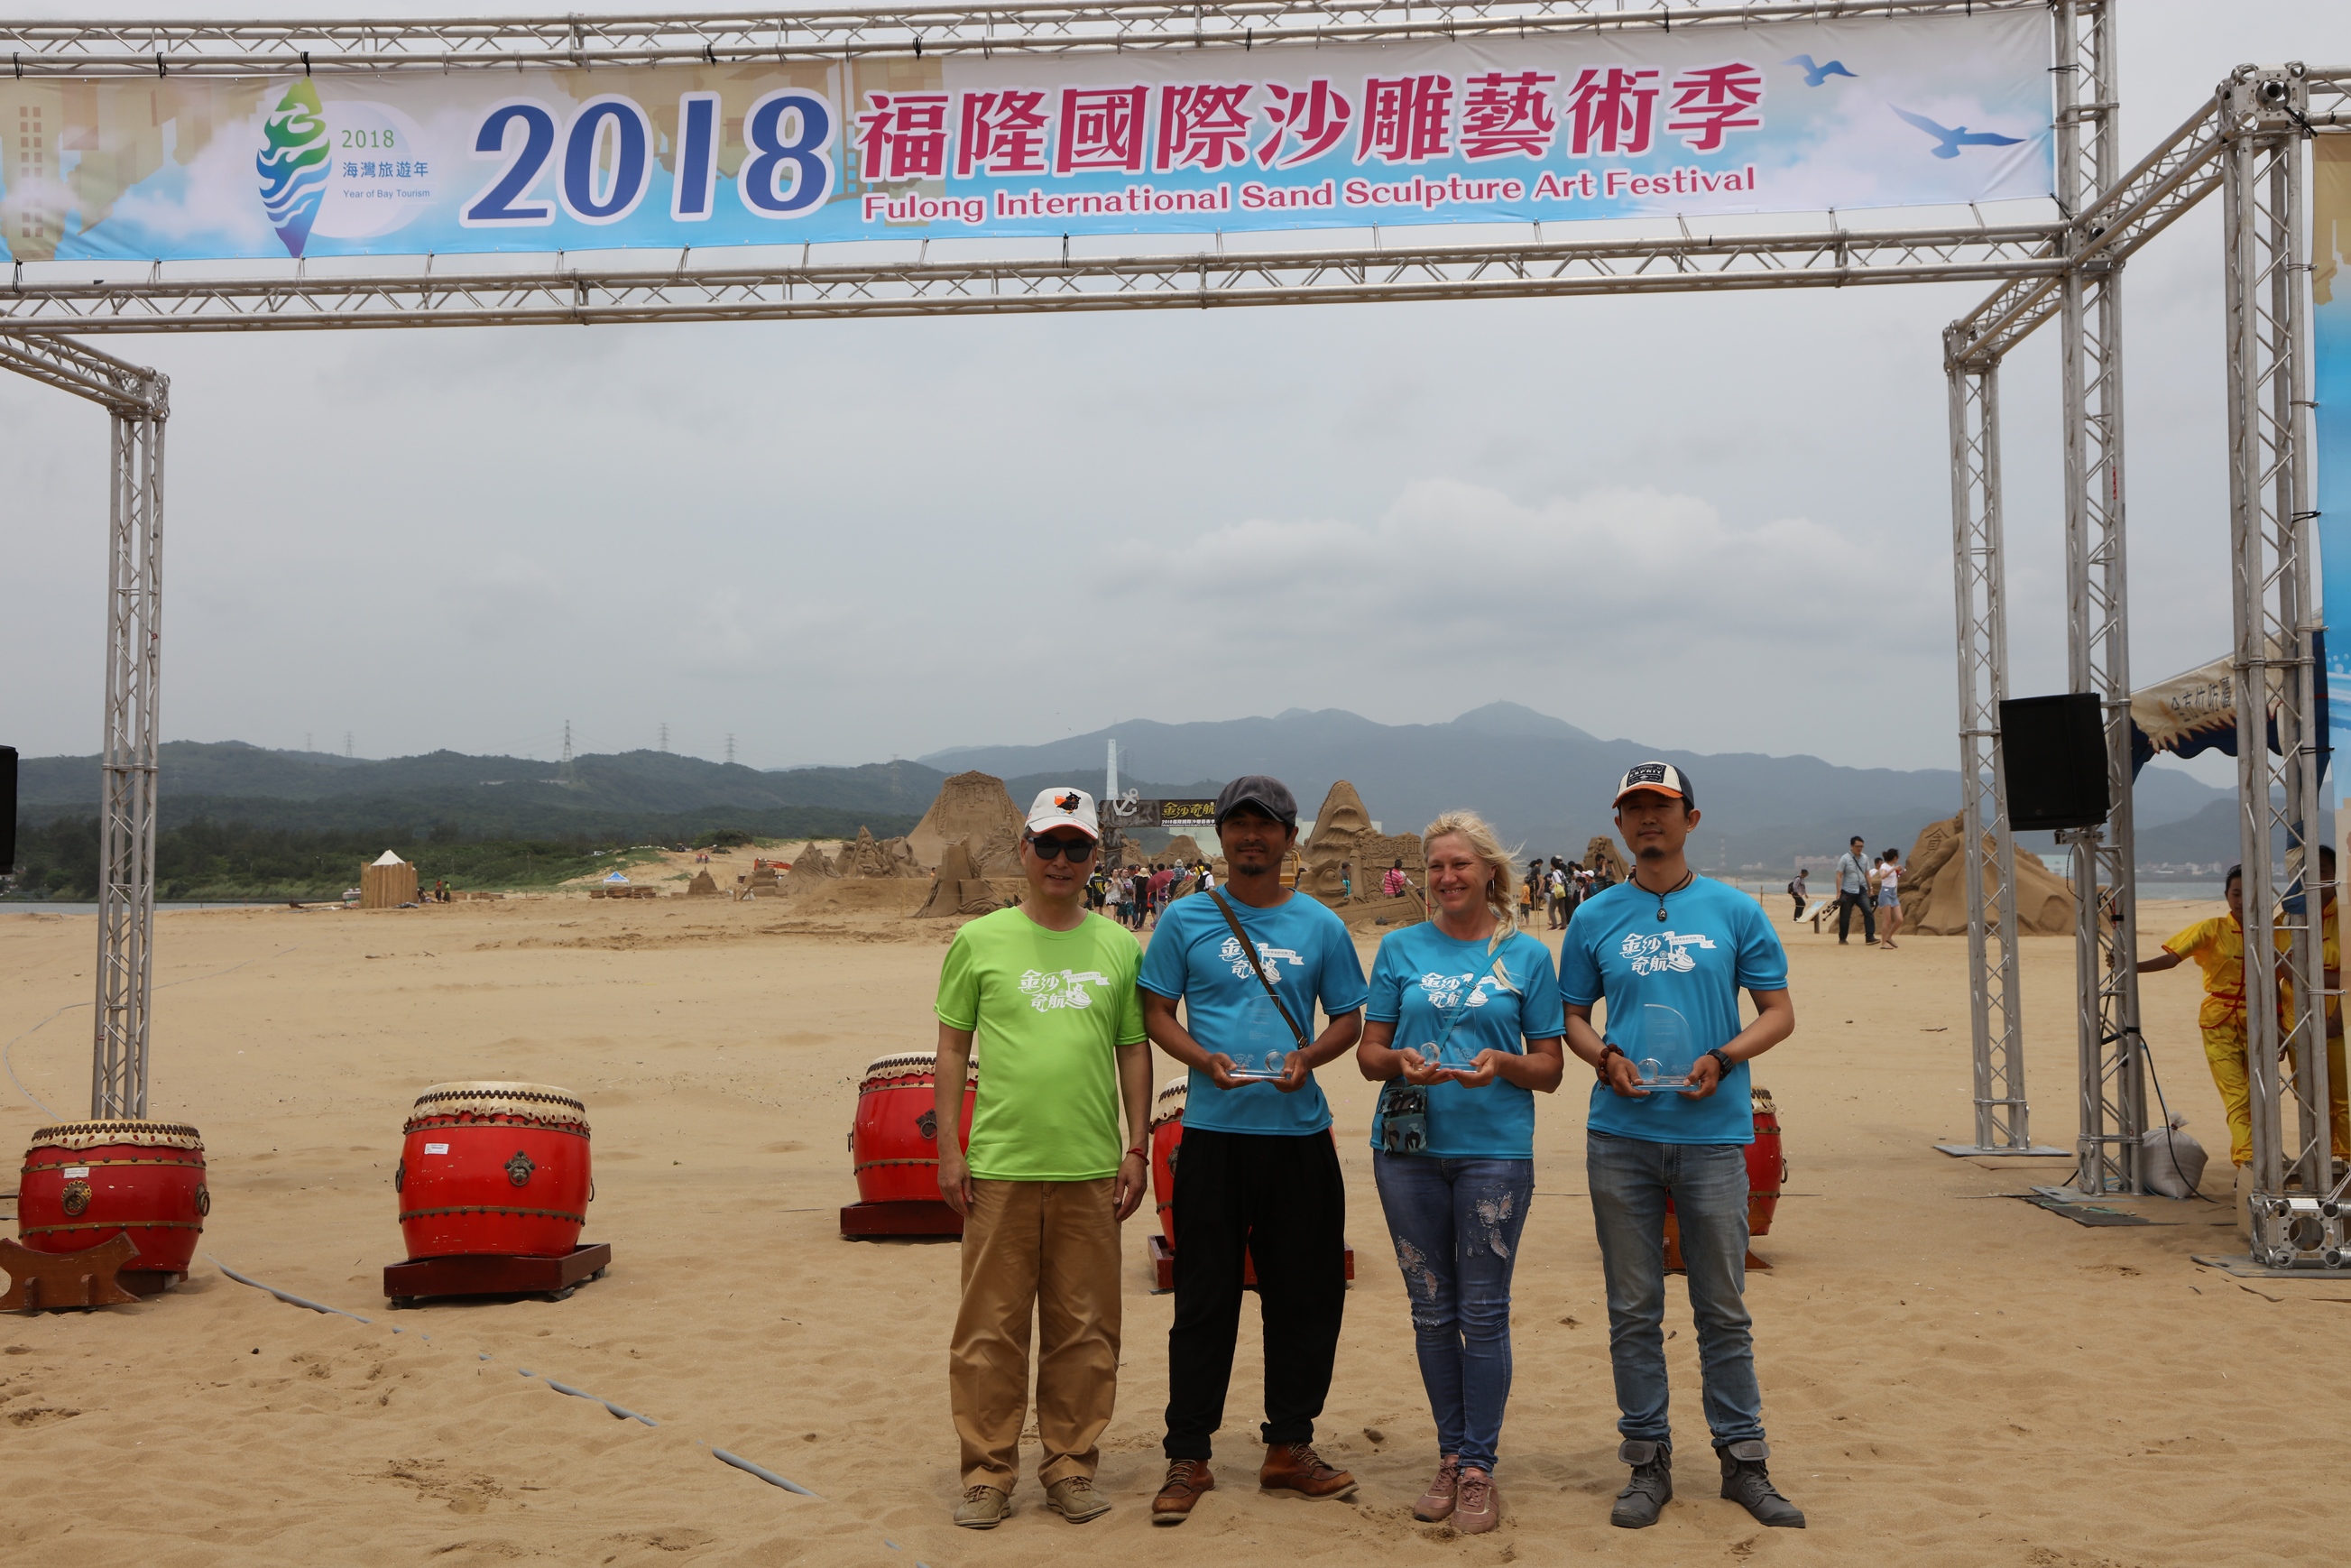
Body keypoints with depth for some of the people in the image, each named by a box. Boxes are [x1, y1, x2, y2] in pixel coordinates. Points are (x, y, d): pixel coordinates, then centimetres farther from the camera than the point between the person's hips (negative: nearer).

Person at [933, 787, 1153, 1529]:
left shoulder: (1120, 948, 7)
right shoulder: (979, 941, 2)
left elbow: (1135, 1051, 11)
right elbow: (952, 1047, 5)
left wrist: (1136, 1150, 7)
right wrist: (948, 1148, 0)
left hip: (1091, 1169, 2)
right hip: (999, 1166, -2)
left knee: (1084, 1327, 7)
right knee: (991, 1326, 3)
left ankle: (1070, 1468, 20)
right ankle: (988, 1472, 15)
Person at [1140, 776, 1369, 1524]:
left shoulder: (1320, 925, 8)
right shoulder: (1186, 920, 4)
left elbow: (1349, 1017, 11)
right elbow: (1155, 1011, 5)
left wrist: (1310, 1056, -9)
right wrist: (1203, 1058, -13)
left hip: (1300, 1133, 2)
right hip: (1213, 1132, -2)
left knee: (1305, 1294, 8)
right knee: (1204, 1299, 2)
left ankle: (1289, 1447, 22)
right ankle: (1187, 1457, 11)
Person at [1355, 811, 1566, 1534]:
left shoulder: (1526, 955, 3)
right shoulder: (1401, 948, 7)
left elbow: (1550, 1069, 4)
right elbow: (1368, 1052, 8)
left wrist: (1502, 1063, -16)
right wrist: (1400, 1061, -14)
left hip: (1495, 1149, -2)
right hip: (1409, 1148, 2)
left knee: (1484, 1312, 1)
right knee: (1432, 1311, 9)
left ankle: (1478, 1467, 11)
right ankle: (1450, 1455, 22)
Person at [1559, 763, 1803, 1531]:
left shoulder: (1735, 911, 4)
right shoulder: (1595, 918, 7)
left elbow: (1779, 1012, 6)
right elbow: (1571, 1014, 14)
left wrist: (1722, 1059, -11)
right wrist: (1603, 1055, -7)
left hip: (1713, 1132, -1)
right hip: (1621, 1135, 1)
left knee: (1723, 1309, 5)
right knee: (1633, 1311, 7)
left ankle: (1743, 1461, 17)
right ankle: (1648, 1462, 17)